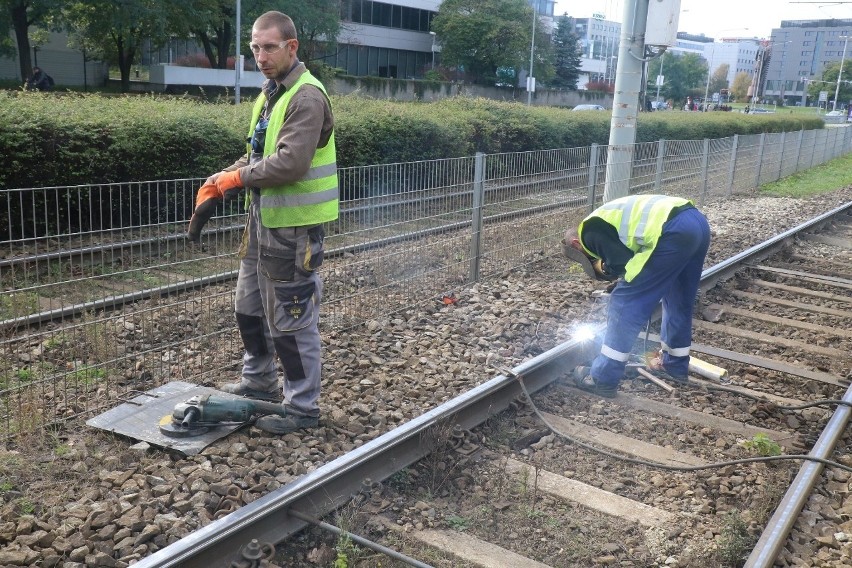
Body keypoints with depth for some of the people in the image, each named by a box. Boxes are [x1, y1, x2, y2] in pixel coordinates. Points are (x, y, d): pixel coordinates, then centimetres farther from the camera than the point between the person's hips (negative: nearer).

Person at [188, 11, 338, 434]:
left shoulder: (308, 97, -17)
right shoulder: (270, 94, 14)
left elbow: (291, 163, -28)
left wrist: (235, 177, -15)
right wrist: (215, 186, 2)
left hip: (294, 228, -10)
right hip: (264, 222, 10)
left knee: (291, 320, 0)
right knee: (249, 307, 20)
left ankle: (302, 407, 14)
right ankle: (259, 381, 39)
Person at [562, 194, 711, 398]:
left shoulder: (589, 231, 7)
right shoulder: (607, 221, 34)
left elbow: (622, 264, -4)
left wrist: (602, 268, 17)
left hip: (674, 231, -10)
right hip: (698, 222, 10)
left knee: (625, 301, 1)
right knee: (679, 300, 27)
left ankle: (602, 379, 7)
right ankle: (676, 364, 43)